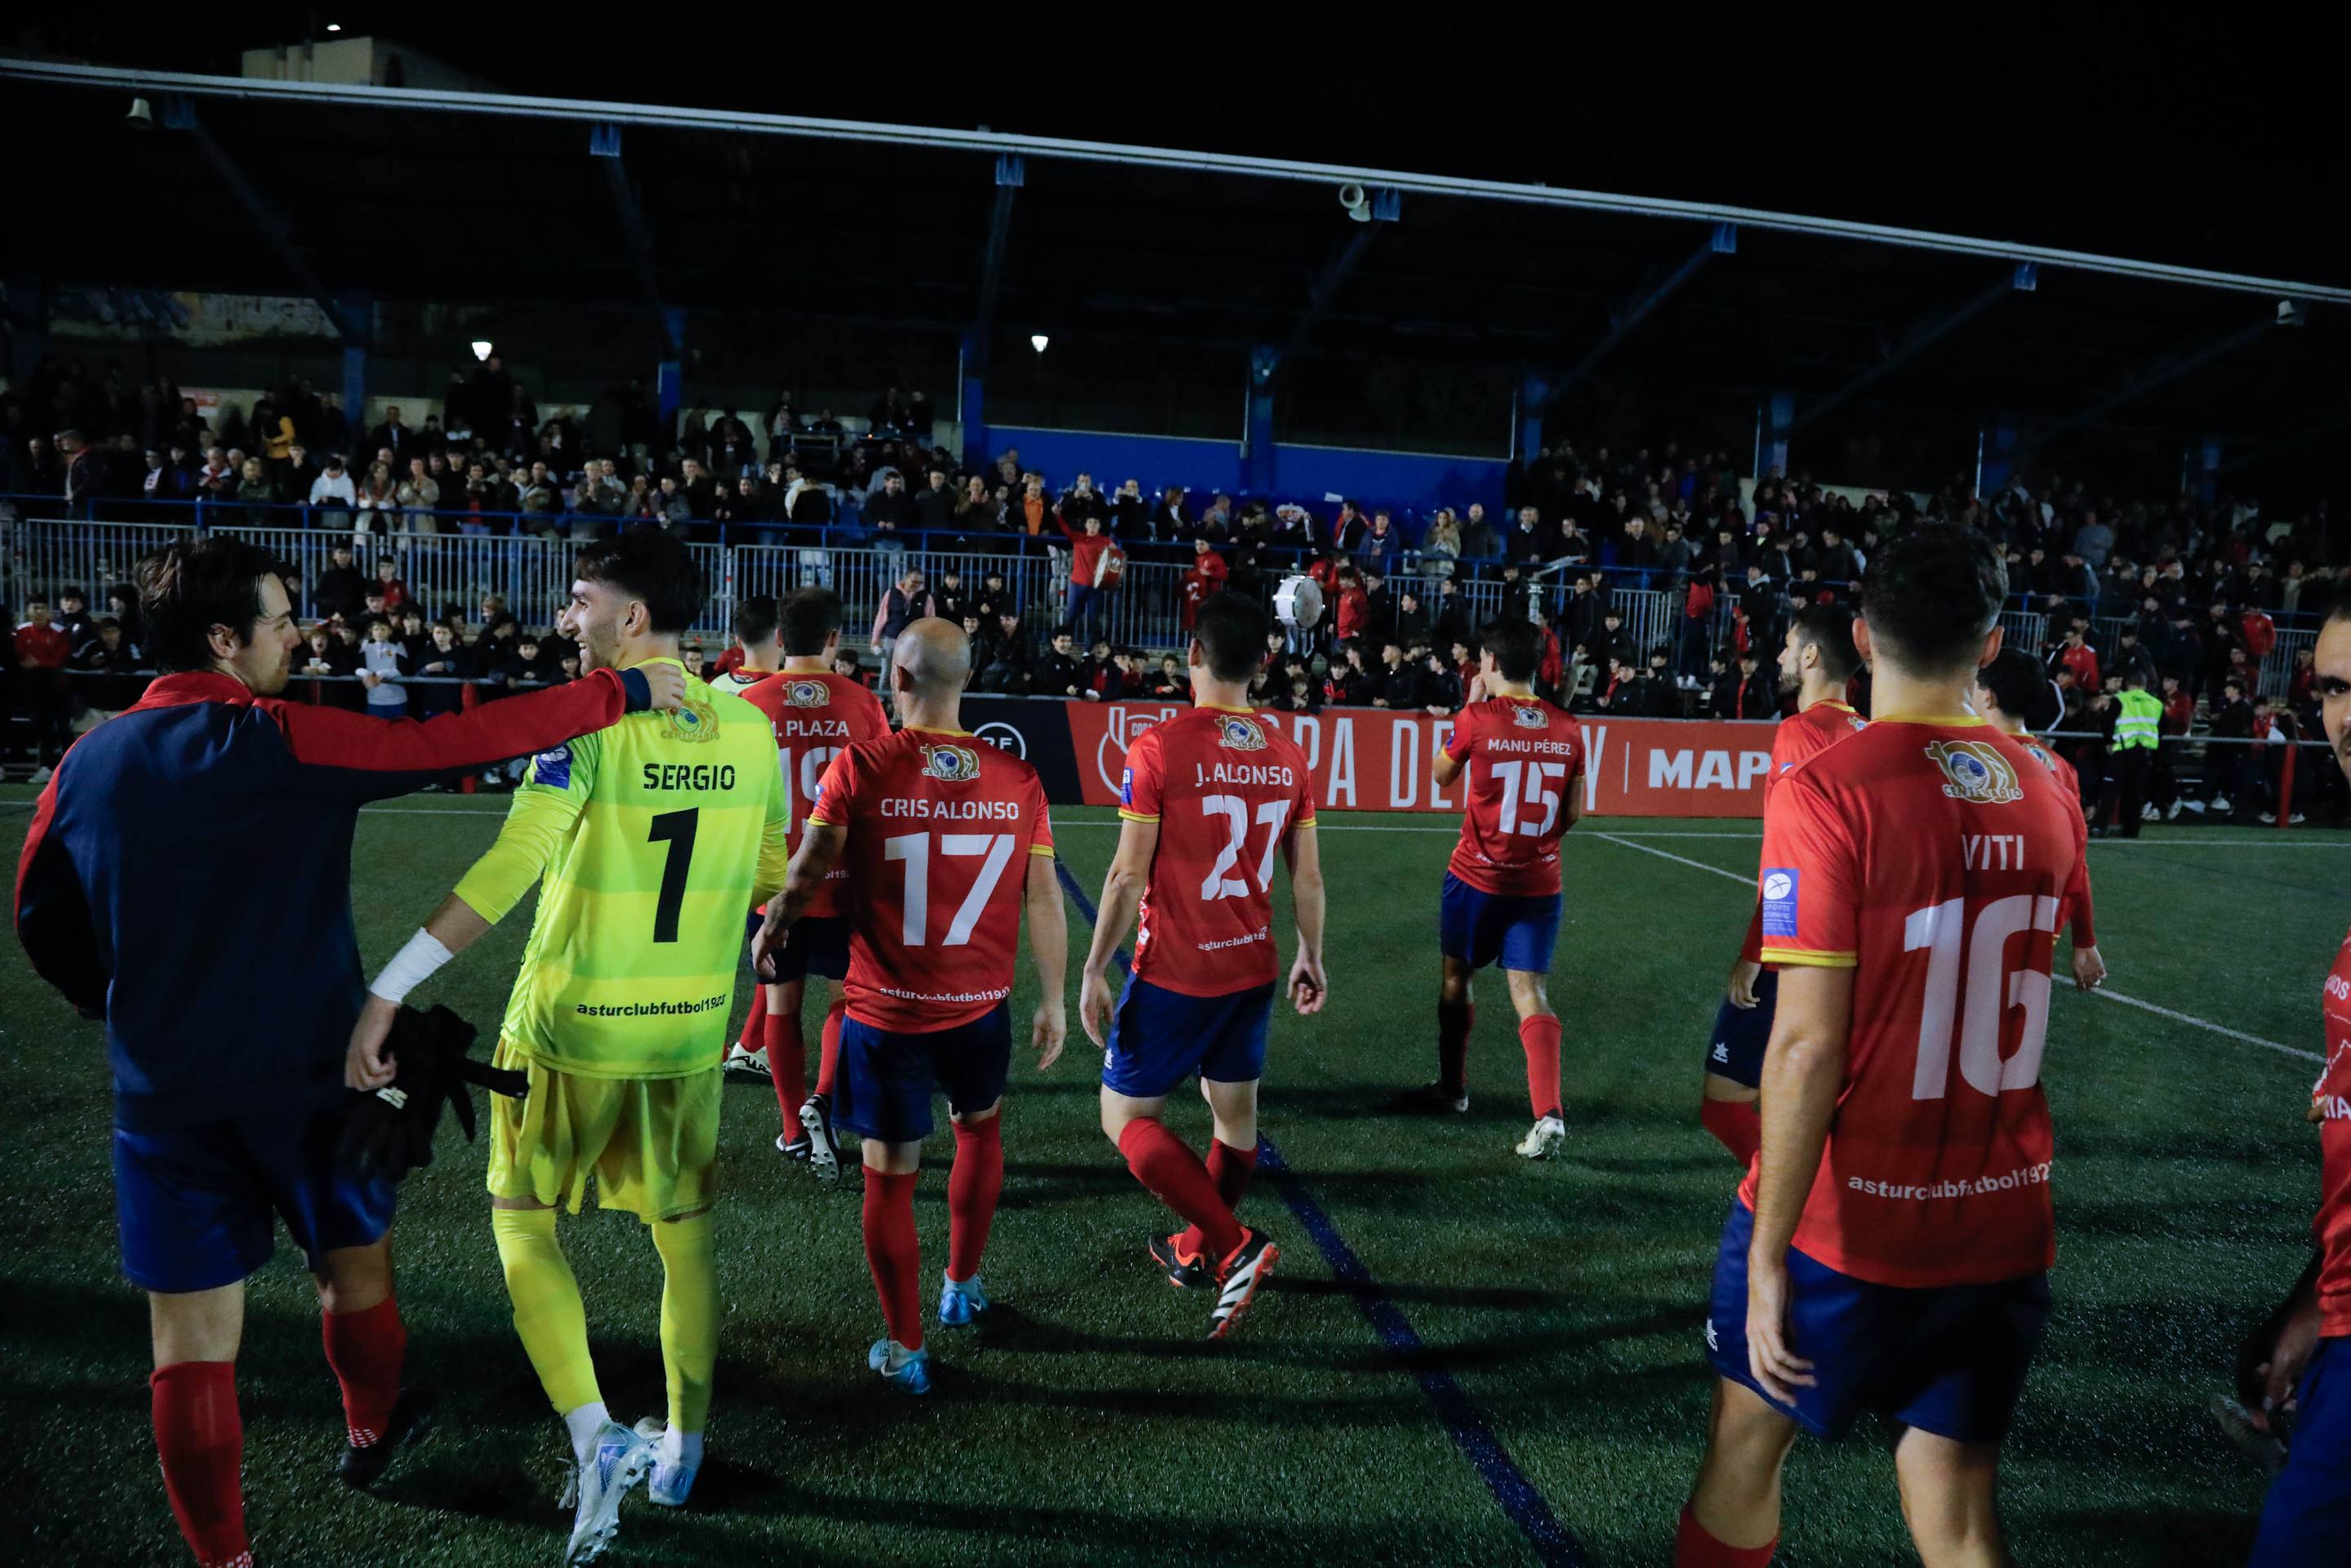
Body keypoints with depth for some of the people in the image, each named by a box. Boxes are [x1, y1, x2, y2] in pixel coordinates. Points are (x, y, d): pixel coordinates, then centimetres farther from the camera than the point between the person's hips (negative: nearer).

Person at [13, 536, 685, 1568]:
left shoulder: (88, 762, 1)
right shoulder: (281, 741, -16)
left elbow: (42, 919, 12)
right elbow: (454, 744, -20)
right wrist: (621, 694, -16)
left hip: (160, 1095, 4)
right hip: (301, 1078, -3)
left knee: (191, 1342, 9)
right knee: (355, 1261, 22)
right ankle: (370, 1432, 45)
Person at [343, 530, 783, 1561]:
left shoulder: (587, 721, -16)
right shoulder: (748, 730, -1)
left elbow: (507, 872, -24)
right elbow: (772, 871, 11)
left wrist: (387, 991, -22)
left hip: (569, 1028, -4)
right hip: (689, 1032, 4)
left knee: (523, 1224, 16)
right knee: (684, 1235, 17)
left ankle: (596, 1440, 6)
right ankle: (681, 1448, 30)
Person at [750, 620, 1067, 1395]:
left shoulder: (860, 768, -13)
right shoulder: (1018, 776, -7)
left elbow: (806, 875, -4)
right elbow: (1043, 901, -3)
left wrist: (769, 932, 17)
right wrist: (1053, 1002, 9)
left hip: (886, 1012, -2)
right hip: (980, 1007, 3)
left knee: (890, 1176, 11)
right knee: (980, 1129, 29)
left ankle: (905, 1351, 24)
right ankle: (962, 1287, 44)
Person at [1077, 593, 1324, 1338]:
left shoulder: (1158, 748, -15)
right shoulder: (1288, 756, 1)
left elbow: (1128, 876, -15)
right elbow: (1308, 875, 7)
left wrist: (1094, 971, -7)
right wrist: (1310, 958, 20)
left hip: (1174, 974, -6)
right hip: (1253, 969, 6)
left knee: (1126, 1118, 6)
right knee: (1235, 1109, 19)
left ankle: (1233, 1246, -4)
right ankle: (1197, 1248, 37)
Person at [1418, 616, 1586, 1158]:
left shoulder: (1476, 718, -13)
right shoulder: (1568, 727, -1)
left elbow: (1441, 775, 7)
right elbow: (1572, 813, 6)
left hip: (1477, 876, -2)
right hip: (1540, 882, 3)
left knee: (1455, 978, 19)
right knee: (1530, 992, 2)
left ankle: (1452, 1087, 33)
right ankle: (1548, 1114, -14)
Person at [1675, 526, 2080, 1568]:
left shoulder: (1826, 790, -17)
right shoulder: (2047, 796, 1)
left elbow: (1809, 1044, -20)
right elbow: (2034, 1011, 11)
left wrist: (1767, 1252, -15)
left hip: (1847, 1224, -4)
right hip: (2005, 1230, 5)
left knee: (1747, 1439, 17)